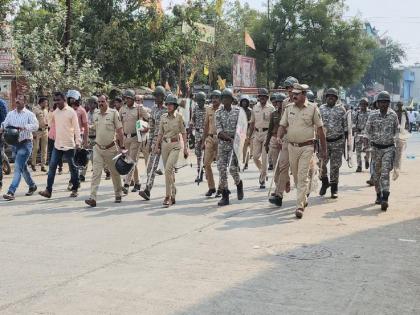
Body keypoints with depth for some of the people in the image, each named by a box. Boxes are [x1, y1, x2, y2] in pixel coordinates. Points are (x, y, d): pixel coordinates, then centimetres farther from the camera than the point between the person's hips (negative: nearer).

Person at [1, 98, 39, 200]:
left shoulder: (29, 114, -7)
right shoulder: (10, 114, 9)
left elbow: (36, 125, -20)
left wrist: (23, 127, -34)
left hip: (26, 143, -6)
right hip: (15, 143, 6)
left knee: (18, 167, -14)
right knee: (23, 167, 18)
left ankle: (11, 192, -18)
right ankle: (32, 186, 36)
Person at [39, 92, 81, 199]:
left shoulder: (71, 112, -9)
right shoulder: (55, 112, 8)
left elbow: (76, 128, -11)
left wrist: (78, 141, -19)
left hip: (69, 145, -5)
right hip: (57, 145, 5)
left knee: (72, 167, 7)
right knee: (52, 167, -1)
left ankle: (75, 189, 19)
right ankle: (48, 190, 0)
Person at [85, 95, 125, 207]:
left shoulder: (113, 113, -7)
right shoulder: (95, 114, 6)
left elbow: (120, 130, -7)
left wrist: (121, 147, -11)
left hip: (111, 148, -3)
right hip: (98, 148, 3)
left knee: (115, 172, 11)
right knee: (96, 173, -7)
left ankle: (118, 195, 28)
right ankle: (93, 198, -12)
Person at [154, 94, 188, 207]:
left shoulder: (179, 117, -4)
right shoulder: (163, 117, 7)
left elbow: (183, 133, -1)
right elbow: (160, 133, 13)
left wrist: (186, 147, -3)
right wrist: (157, 146, 7)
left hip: (175, 145, -5)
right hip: (165, 144, 5)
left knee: (168, 169, -18)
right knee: (169, 171, 11)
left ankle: (168, 196, -14)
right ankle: (173, 194, 25)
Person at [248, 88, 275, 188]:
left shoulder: (271, 108, -2)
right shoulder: (255, 108, 11)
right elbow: (252, 123, 15)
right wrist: (249, 137, 12)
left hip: (267, 133, -4)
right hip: (257, 133, 4)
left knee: (264, 157, -4)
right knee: (255, 156, 3)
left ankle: (262, 180, 4)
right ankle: (263, 171, 30)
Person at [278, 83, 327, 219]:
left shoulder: (312, 108, -4)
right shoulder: (289, 108, 6)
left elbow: (320, 129, 1)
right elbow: (282, 125, 8)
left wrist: (323, 149, 2)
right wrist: (279, 137, -13)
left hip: (307, 147, -4)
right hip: (292, 146, 4)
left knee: (303, 177, -11)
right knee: (296, 176, 14)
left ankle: (300, 206, -11)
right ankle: (304, 199, 35)